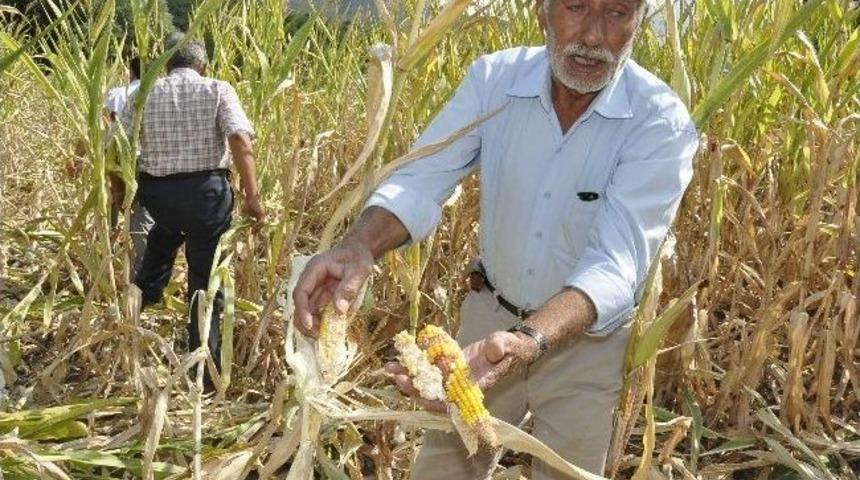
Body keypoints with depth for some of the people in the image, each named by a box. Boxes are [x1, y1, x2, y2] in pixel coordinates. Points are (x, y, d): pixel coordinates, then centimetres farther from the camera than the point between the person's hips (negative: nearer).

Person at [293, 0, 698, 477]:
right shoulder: (493, 79, -14)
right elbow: (422, 179, -20)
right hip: (492, 310, 3)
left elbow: (617, 261, -32)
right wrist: (358, 246, -42)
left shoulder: (662, 123, -23)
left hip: (588, 337, -2)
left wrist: (525, 343, -50)